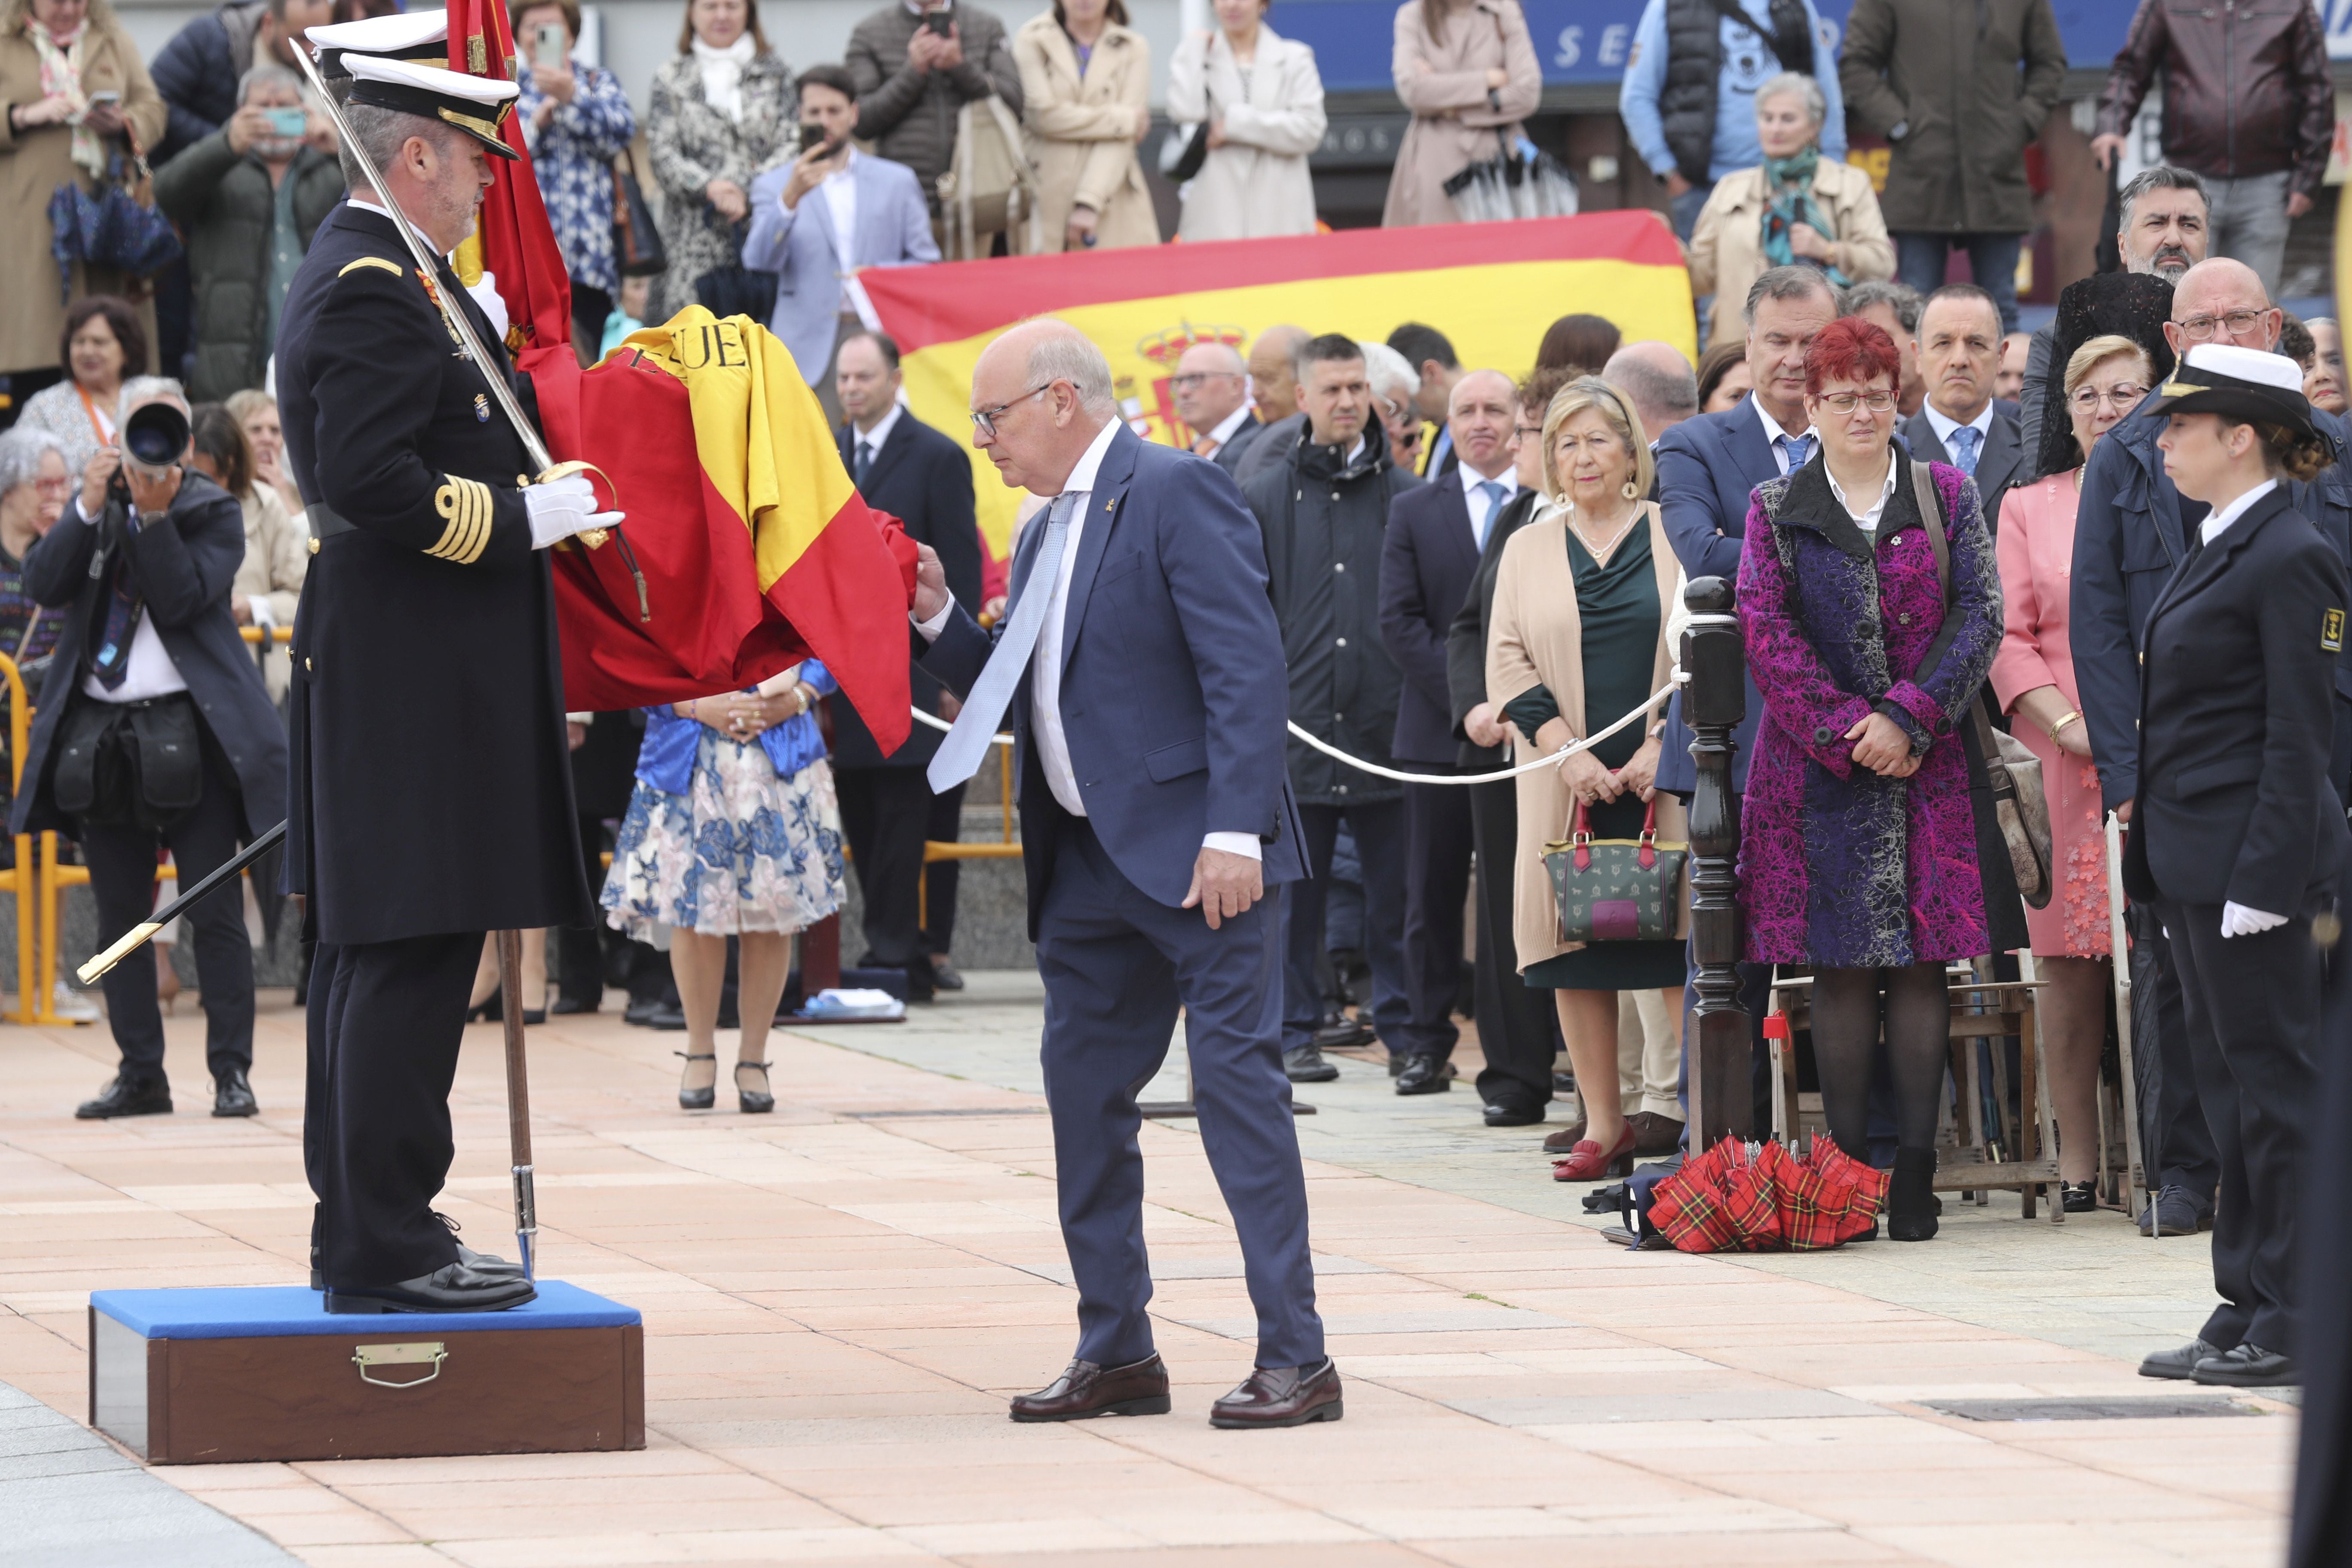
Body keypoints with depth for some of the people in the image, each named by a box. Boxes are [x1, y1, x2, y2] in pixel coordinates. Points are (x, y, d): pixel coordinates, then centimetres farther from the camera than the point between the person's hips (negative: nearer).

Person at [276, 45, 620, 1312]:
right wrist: (522, 520, -18)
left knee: (368, 949, 13)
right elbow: (372, 482, -25)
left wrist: (476, 339, 18)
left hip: (377, 668, 11)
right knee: (414, 954, -9)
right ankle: (386, 1248, -8)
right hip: (417, 673, -11)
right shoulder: (378, 291, -17)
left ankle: (359, 1228, 18)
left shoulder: (347, 274, 16)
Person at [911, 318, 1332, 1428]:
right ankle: (1116, 1352, 18)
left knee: (1238, 1081, -9)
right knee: (1082, 1096, 10)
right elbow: (1021, 699, 21)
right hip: (1086, 862, 9)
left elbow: (1246, 668, -17)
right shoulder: (1045, 535, 18)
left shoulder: (1176, 493, -10)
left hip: (1196, 856, -9)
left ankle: (1295, 1357, -7)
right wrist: (939, 618, 6)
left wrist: (1234, 832, -24)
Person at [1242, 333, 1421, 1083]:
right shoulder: (1265, 499, 7)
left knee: (1394, 885, 3)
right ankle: (1296, 1030, 10)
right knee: (1296, 888, 4)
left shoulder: (1406, 494, 6)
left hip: (1387, 722, 0)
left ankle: (1402, 1022, 12)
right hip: (1298, 722, 0)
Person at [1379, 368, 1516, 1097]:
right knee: (1435, 892, 3)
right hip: (1441, 728, 1)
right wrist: (1466, 696, -10)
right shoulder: (1415, 511, 9)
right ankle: (1428, 1043, 8)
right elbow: (1401, 621, 1)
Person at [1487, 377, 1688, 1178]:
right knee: (1577, 944, 2)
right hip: (1569, 778, 3)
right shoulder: (1528, 549, 12)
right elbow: (1508, 662, 6)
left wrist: (1662, 746, -10)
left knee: (1682, 938, -7)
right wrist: (1569, 752, -7)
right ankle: (1603, 1126, 8)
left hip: (1665, 775, -3)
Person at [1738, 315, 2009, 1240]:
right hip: (1819, 772, 0)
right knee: (1840, 965, -1)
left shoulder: (1947, 497, 9)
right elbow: (1765, 634, -1)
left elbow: (1979, 616, 1)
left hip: (1930, 766, 0)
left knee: (1922, 963, -3)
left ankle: (1914, 1172, -2)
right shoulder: (1775, 512, 8)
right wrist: (1845, 730, -11)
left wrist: (1908, 717, -11)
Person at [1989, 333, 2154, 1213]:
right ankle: (2077, 1158, 0)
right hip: (2065, 763, 1)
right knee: (2068, 958, -3)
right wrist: (2070, 724, -7)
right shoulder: (2028, 507, 14)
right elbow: (2007, 637, 7)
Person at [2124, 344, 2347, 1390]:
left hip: (2251, 855, -10)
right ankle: (2246, 1310, 17)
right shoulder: (2220, 550, 15)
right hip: (2194, 863, 10)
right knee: (2229, 1082, 12)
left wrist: (2262, 876, -20)